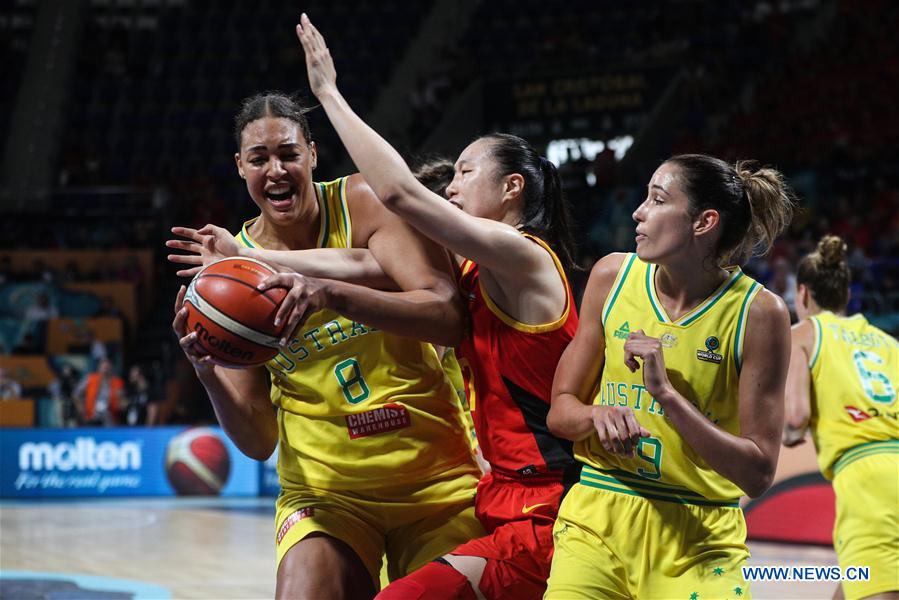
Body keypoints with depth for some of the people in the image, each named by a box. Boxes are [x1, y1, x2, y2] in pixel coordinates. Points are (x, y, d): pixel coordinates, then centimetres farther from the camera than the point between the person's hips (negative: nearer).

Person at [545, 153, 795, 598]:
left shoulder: (759, 313, -10)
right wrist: (597, 415, -16)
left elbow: (758, 473, -11)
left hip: (697, 540, -2)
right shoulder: (612, 276, 1)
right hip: (597, 517, 2)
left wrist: (666, 394, -21)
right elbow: (560, 410, 8)